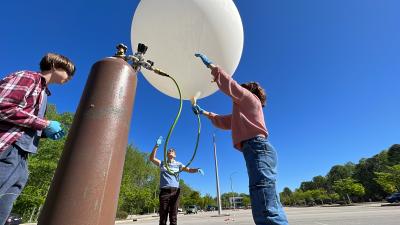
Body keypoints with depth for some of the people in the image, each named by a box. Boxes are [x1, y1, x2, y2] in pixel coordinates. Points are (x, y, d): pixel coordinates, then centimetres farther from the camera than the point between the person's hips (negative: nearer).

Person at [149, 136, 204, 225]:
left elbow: (189, 170, 3)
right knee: (163, 215, 3)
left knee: (173, 216, 3)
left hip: (175, 191, 0)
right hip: (164, 191, 0)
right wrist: (156, 146, -14)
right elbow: (152, 158, -1)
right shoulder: (162, 163, 13)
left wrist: (197, 169, -19)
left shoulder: (178, 164, 13)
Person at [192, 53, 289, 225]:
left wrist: (210, 65, 14)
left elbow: (228, 83, 3)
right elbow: (223, 121, 41)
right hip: (257, 151, 10)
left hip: (257, 148, -10)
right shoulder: (243, 111, 35)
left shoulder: (250, 97, 12)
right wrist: (204, 113, 43)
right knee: (270, 209, 8)